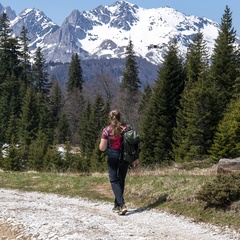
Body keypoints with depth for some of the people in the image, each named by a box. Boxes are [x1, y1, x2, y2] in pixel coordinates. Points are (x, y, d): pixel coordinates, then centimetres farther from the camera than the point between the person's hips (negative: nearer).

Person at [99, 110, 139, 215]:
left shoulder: (106, 130, -9)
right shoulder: (126, 128, -1)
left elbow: (102, 148, -10)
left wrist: (101, 143, 12)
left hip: (112, 158, -3)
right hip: (125, 158, 3)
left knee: (114, 181, 1)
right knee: (121, 181, 15)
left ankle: (122, 205, -17)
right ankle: (117, 206, 24)